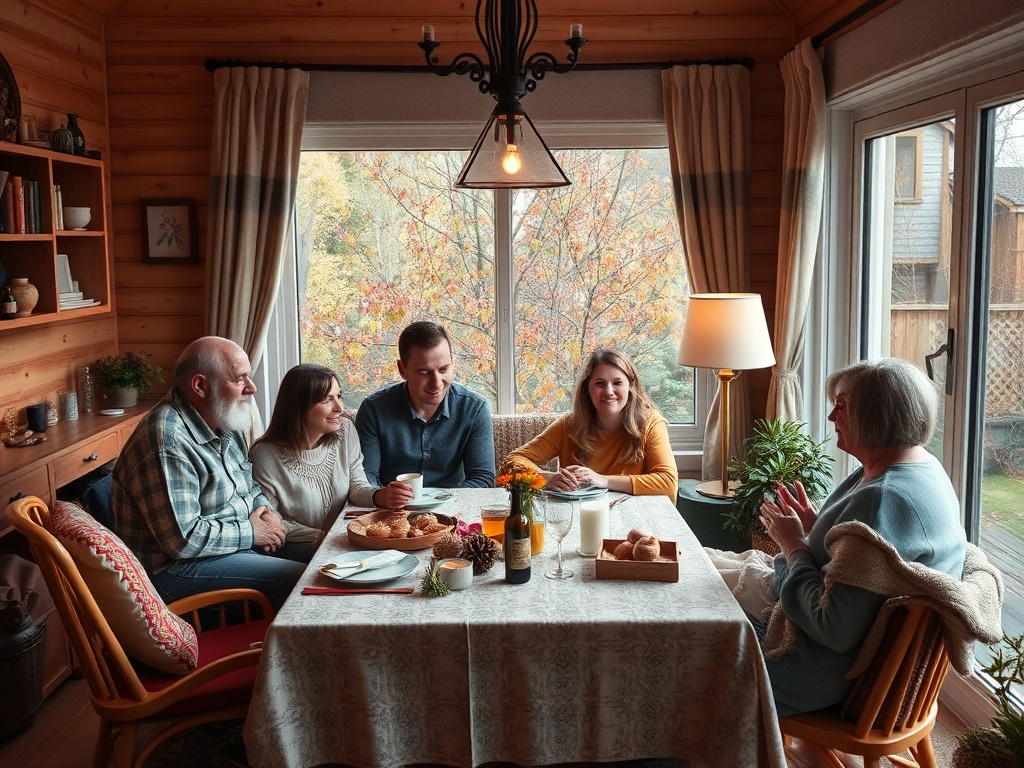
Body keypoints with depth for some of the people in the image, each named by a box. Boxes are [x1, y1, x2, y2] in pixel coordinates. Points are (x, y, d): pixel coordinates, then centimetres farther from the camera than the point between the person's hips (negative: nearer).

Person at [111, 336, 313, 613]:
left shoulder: (223, 422, 5)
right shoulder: (167, 442, -25)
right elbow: (183, 539, -28)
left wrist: (264, 508, 0)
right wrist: (250, 532, -15)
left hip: (239, 543, 9)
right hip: (179, 567, -9)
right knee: (300, 580, -21)